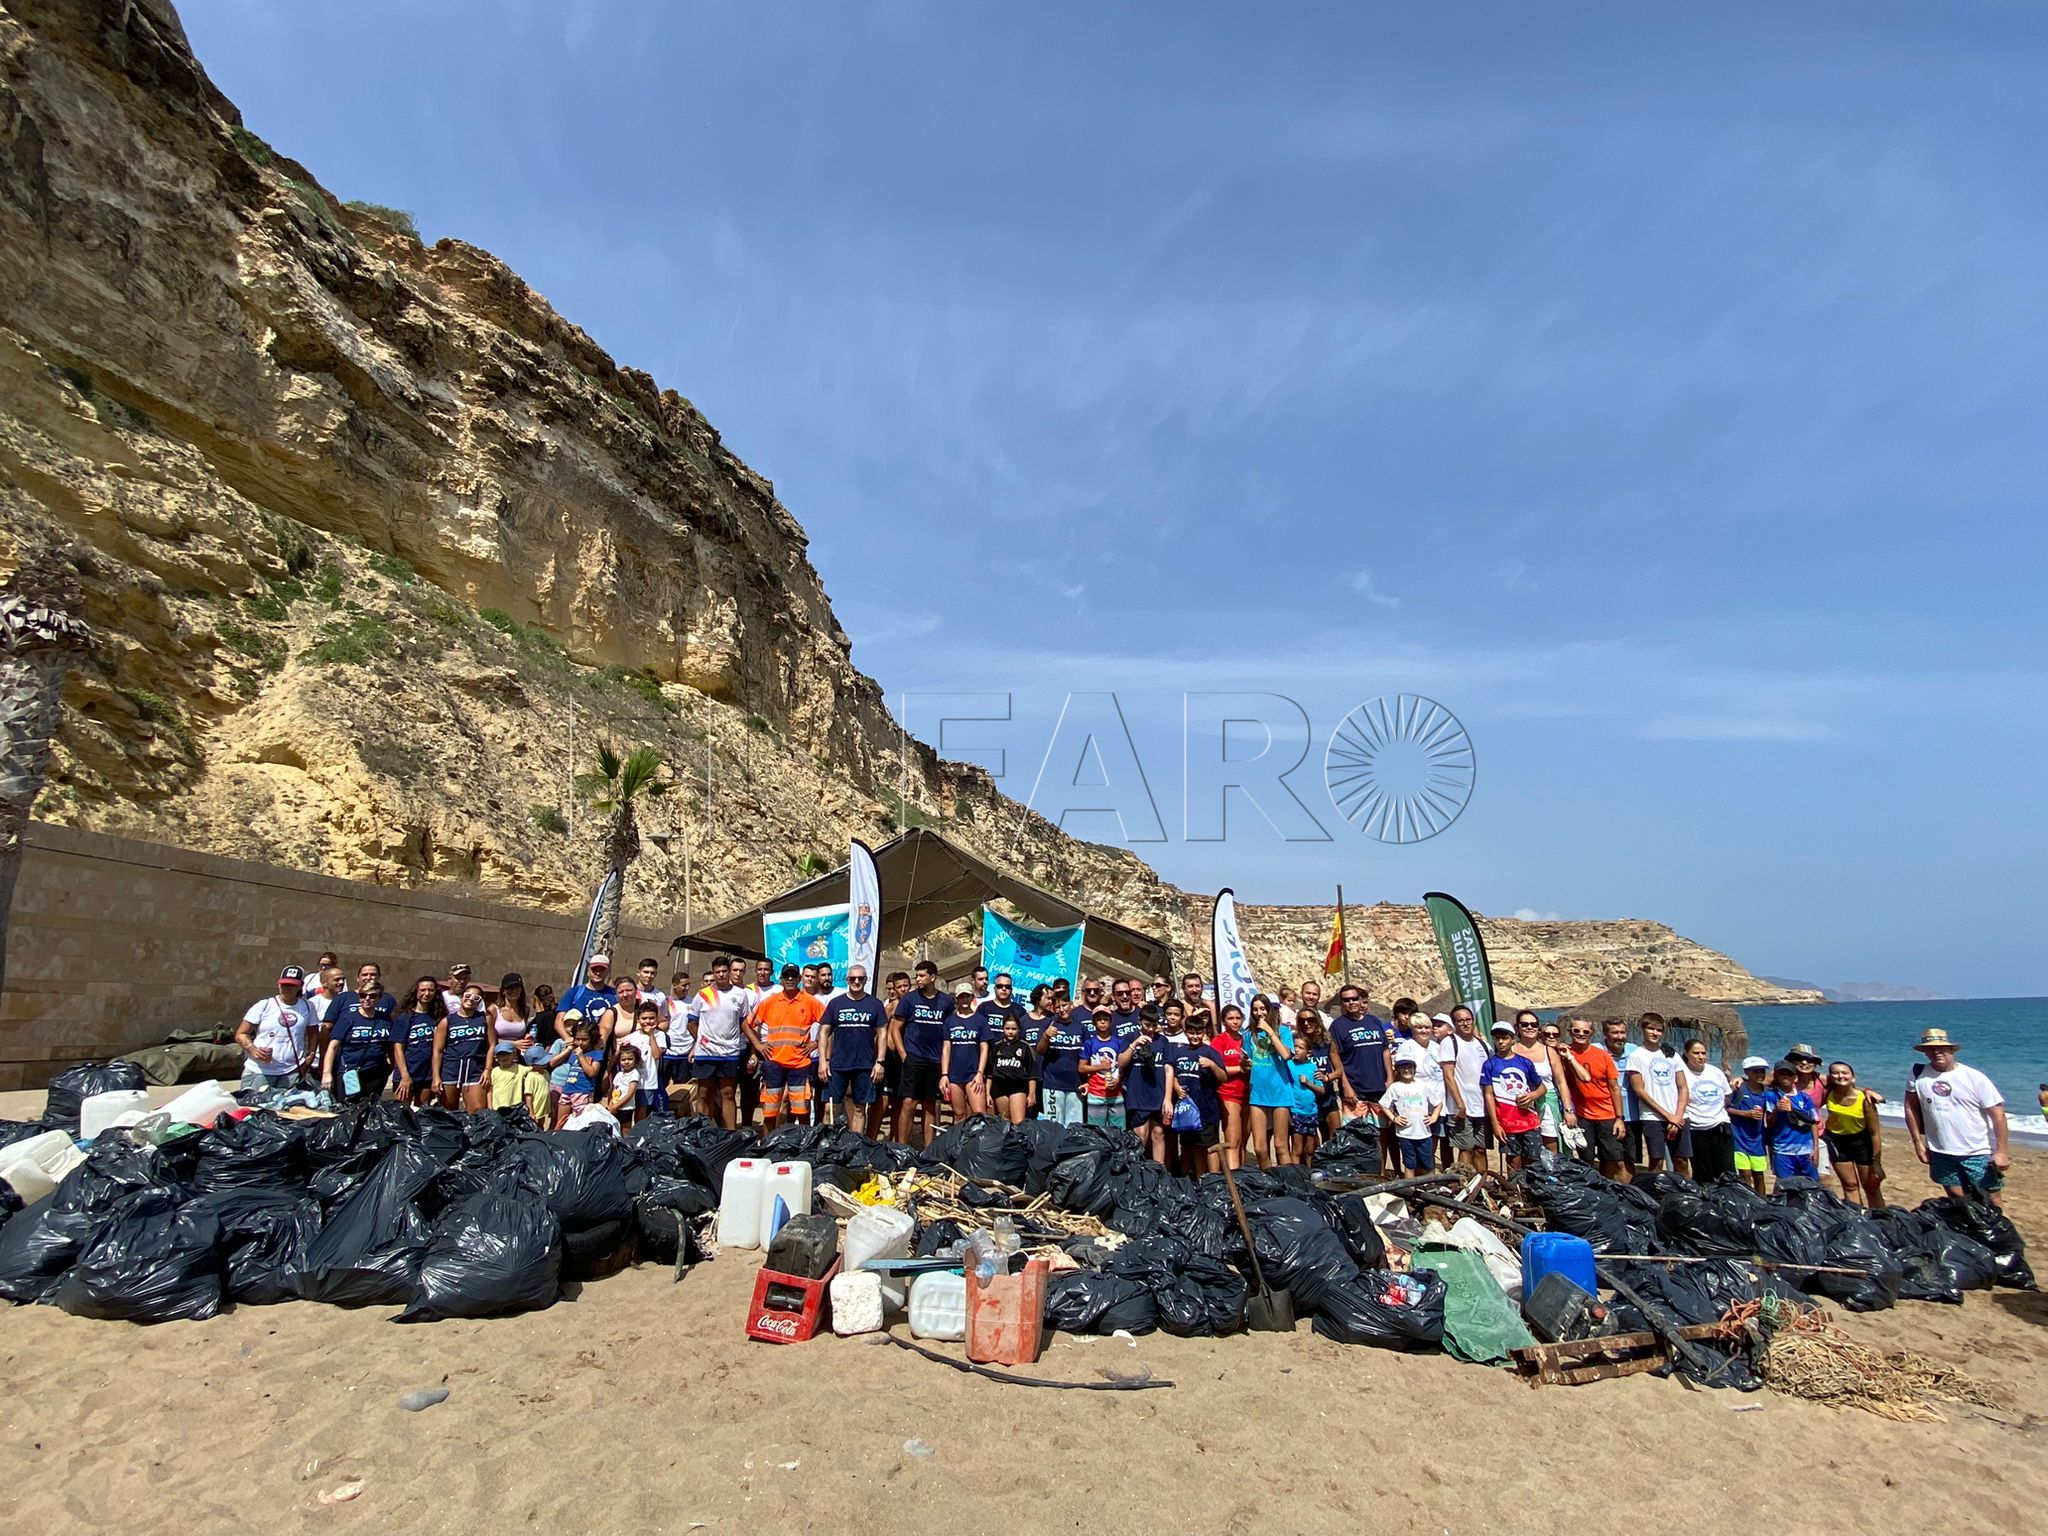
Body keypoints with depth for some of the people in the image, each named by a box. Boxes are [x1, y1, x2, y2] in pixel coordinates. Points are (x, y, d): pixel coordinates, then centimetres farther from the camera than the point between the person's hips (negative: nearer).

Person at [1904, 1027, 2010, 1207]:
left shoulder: (1974, 1078, -9)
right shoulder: (1919, 1076, -2)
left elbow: (1997, 1114, -9)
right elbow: (1911, 1108, 6)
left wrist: (2001, 1151, -13)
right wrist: (1918, 1142, 4)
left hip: (1979, 1154, -2)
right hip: (1941, 1154, 2)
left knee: (1993, 1203, 3)